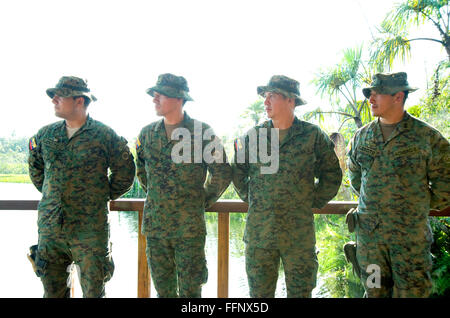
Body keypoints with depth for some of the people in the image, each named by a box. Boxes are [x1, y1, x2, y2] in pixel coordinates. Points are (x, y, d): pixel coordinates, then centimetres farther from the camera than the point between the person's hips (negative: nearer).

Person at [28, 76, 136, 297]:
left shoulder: (104, 135, -6)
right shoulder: (46, 135, 7)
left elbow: (125, 171, 3)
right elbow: (35, 167, 24)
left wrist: (104, 196, 4)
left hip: (89, 229, -4)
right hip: (50, 227, 4)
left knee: (93, 290, 5)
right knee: (52, 290, 14)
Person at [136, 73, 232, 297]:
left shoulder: (202, 132, -6)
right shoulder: (147, 133, 7)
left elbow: (222, 174, -1)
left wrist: (202, 202, 2)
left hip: (189, 226, -4)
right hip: (154, 225, 4)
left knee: (190, 289, 4)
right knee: (163, 288, 13)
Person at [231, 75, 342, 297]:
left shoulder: (313, 136, 0)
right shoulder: (253, 136, 5)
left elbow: (332, 175, 9)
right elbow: (237, 172, 18)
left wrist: (313, 202, 5)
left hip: (299, 234, -1)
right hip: (259, 233, 2)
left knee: (300, 291, 10)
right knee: (259, 291, 11)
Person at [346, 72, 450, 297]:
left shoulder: (427, 136, -6)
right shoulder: (361, 136, 7)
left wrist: (418, 206, 4)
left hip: (411, 236, -3)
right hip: (368, 234, 4)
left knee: (412, 291, 4)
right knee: (374, 291, 13)